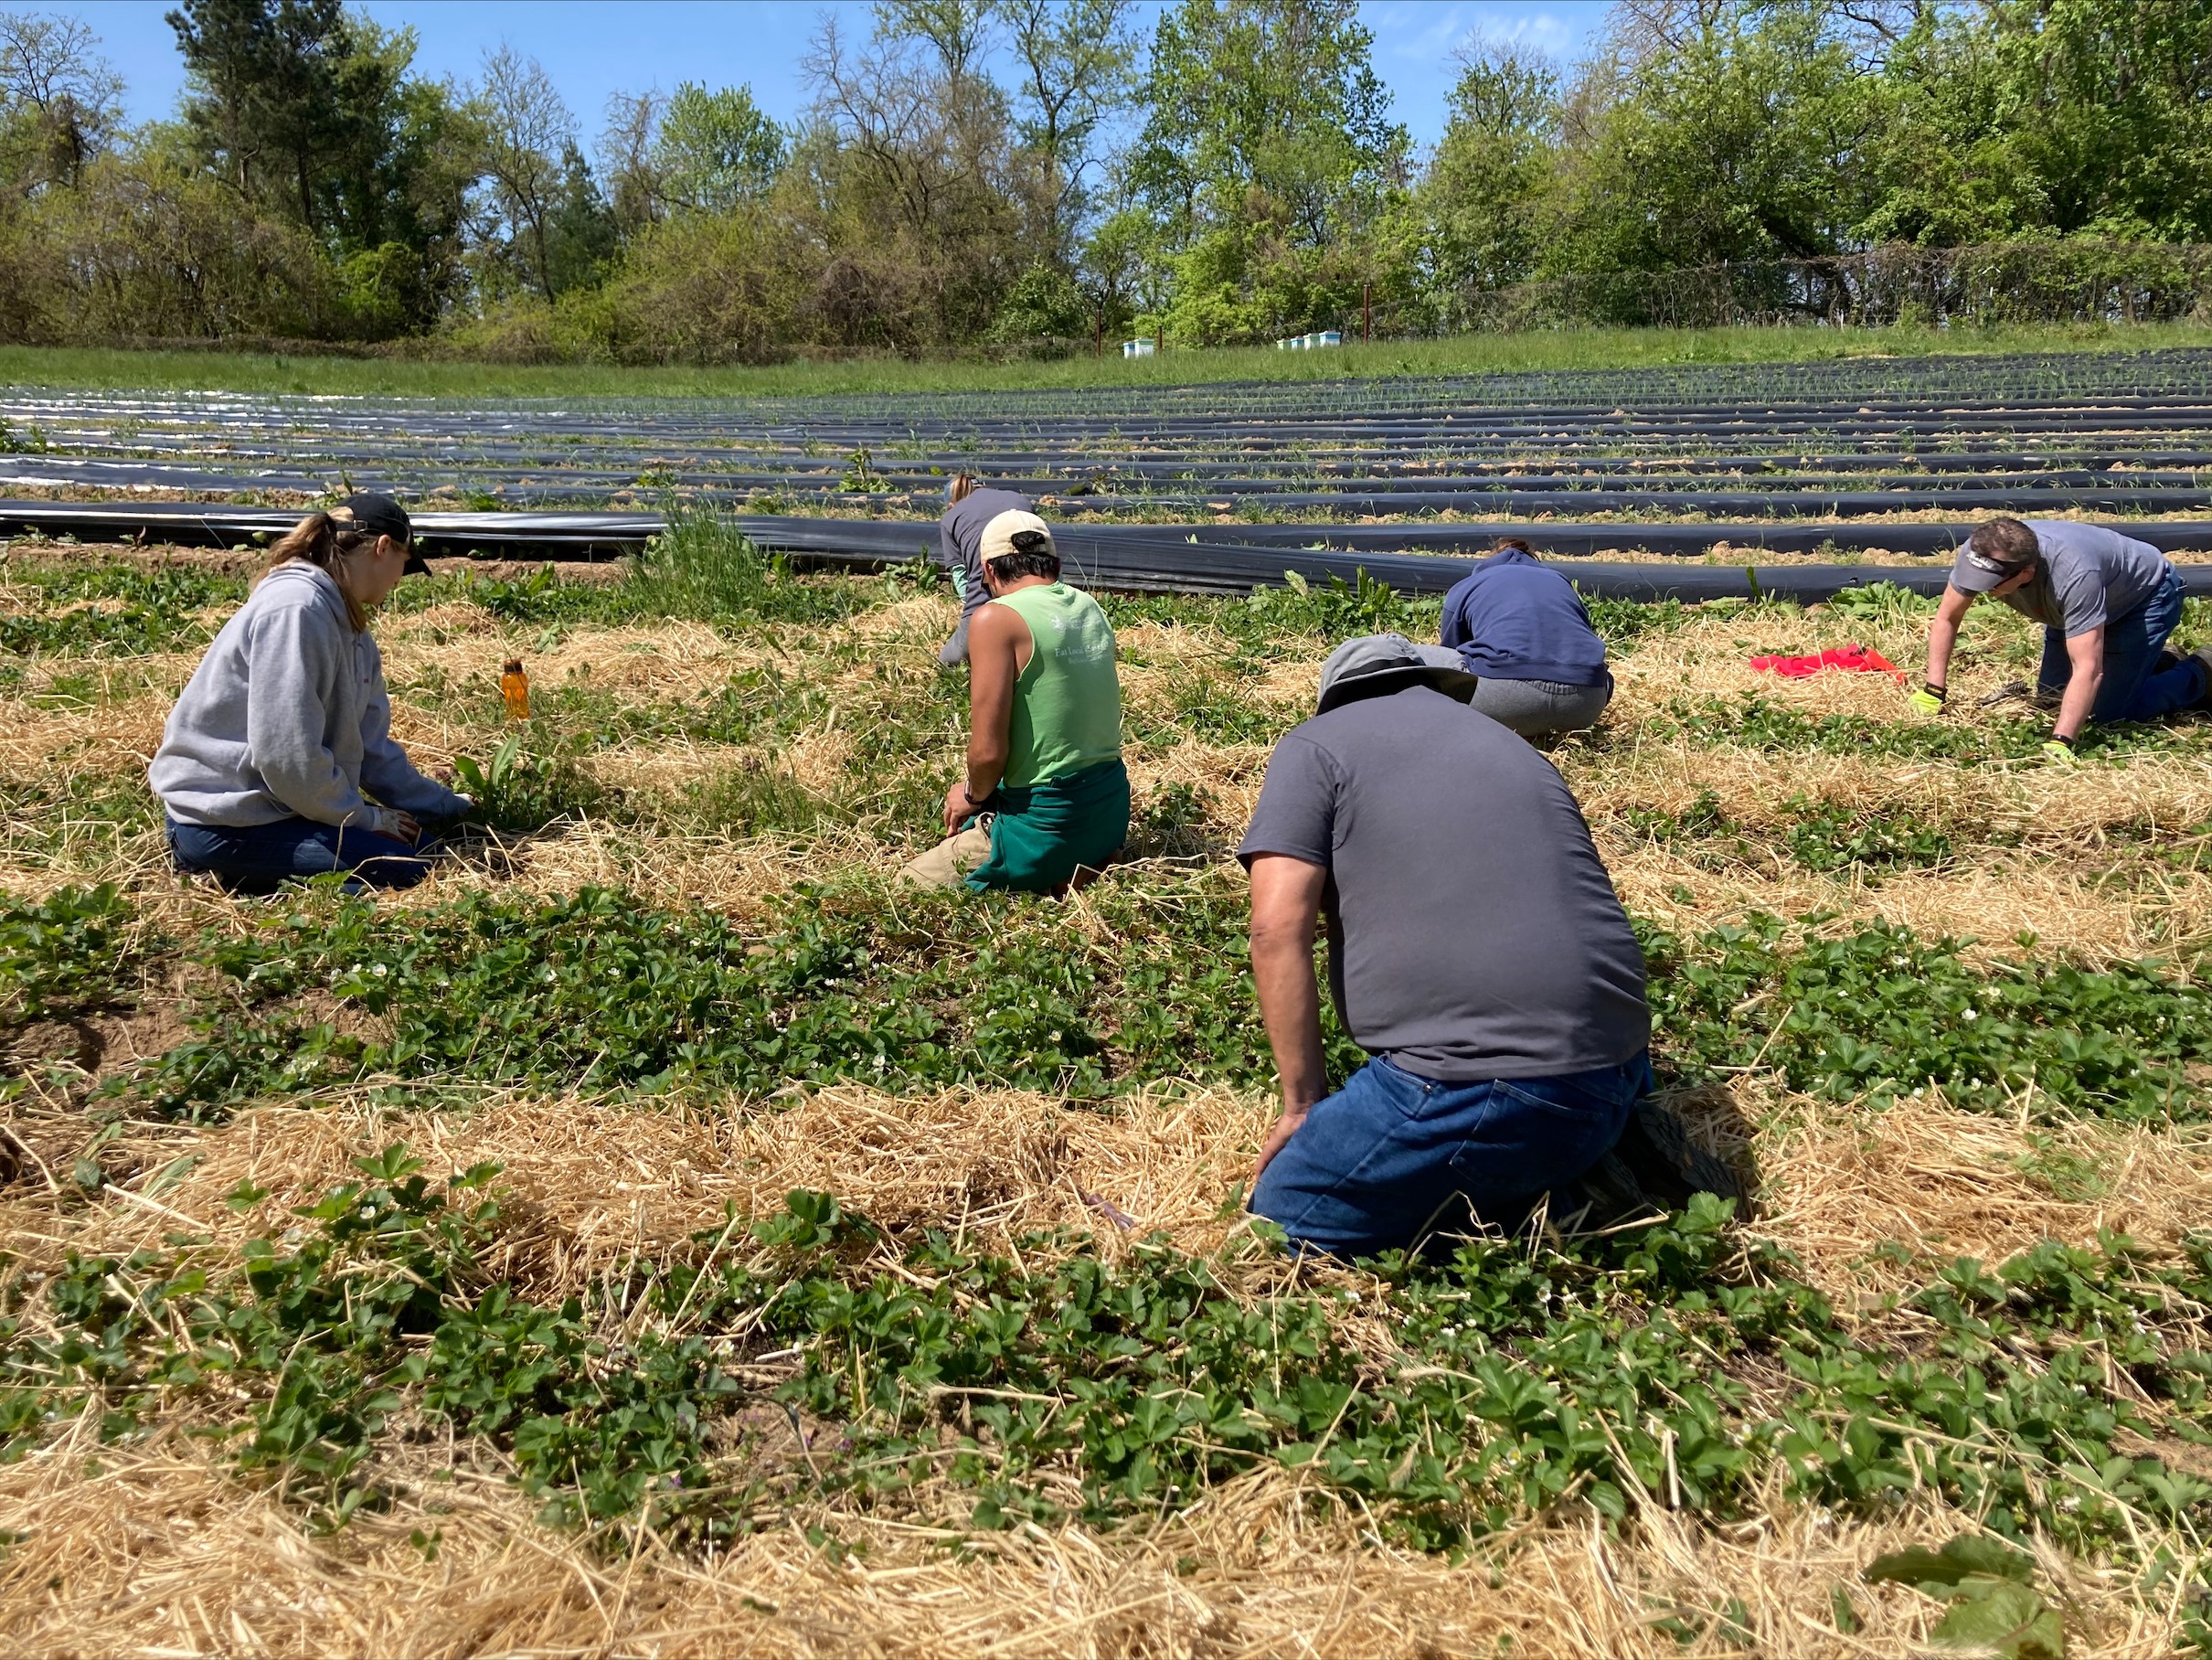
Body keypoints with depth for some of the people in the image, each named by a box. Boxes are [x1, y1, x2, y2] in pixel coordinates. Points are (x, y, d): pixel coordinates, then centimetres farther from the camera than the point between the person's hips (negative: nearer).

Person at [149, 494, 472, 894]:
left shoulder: (350, 628, 10)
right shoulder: (297, 609, -20)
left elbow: (371, 748, 14)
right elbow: (287, 755, -24)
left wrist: (451, 807, 16)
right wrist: (365, 818, -12)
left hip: (274, 804, 10)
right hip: (224, 826, -10)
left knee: (422, 848, 7)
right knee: (405, 871, -16)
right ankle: (229, 876, -7)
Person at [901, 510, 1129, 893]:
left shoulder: (997, 619, -16)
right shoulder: (1090, 608, 7)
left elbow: (988, 751, -19)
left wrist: (973, 795, 3)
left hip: (1047, 826, -8)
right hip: (1112, 811, 8)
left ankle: (1060, 879, -6)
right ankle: (1090, 862, 9)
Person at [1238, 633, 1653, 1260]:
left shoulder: (1316, 744, 7)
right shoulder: (1514, 747, 26)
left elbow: (1277, 928, -6)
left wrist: (1304, 1101, 2)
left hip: (1469, 1086, -7)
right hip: (1612, 1083, 7)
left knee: (1276, 1231, 6)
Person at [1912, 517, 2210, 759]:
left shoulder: (2073, 574, -46)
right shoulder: (1979, 554, -30)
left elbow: (2088, 670, -47)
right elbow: (1946, 619, -15)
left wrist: (2059, 743, -54)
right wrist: (1933, 691, -22)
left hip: (2146, 594, -6)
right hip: (2077, 603, 7)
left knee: (2110, 712, -15)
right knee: (2050, 700, 8)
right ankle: (2154, 661, 29)